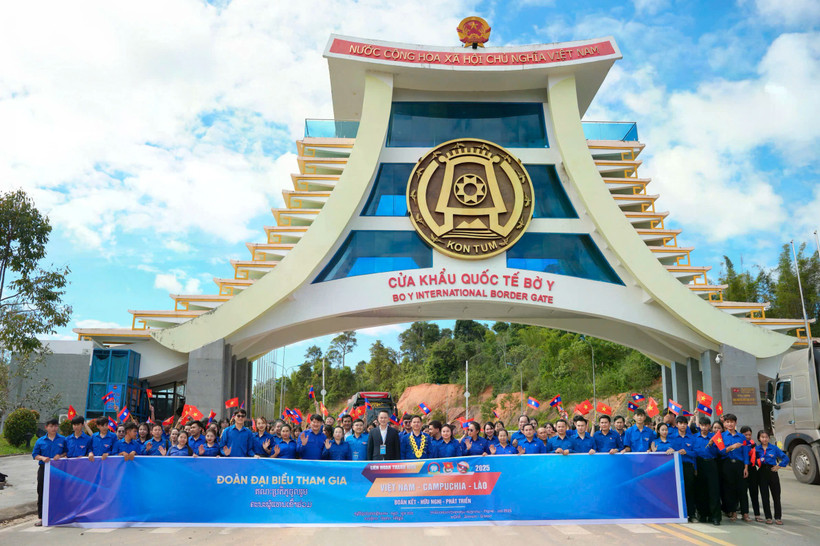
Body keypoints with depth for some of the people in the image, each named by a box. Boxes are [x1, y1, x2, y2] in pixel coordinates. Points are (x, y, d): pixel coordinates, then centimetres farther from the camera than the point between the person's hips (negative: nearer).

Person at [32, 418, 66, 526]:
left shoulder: (62, 440, 5)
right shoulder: (40, 441, 6)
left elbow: (67, 452, 9)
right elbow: (34, 454, 7)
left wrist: (60, 456, -10)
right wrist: (42, 458, -12)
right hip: (44, 469, 0)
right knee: (42, 493, 1)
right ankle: (40, 517, 7)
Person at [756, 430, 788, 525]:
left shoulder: (774, 448, 2)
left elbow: (786, 458, 2)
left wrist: (778, 466, -4)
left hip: (772, 471, -1)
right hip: (762, 472, 1)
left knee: (776, 495, 0)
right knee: (764, 495, 3)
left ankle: (778, 517, 8)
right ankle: (768, 517, 11)